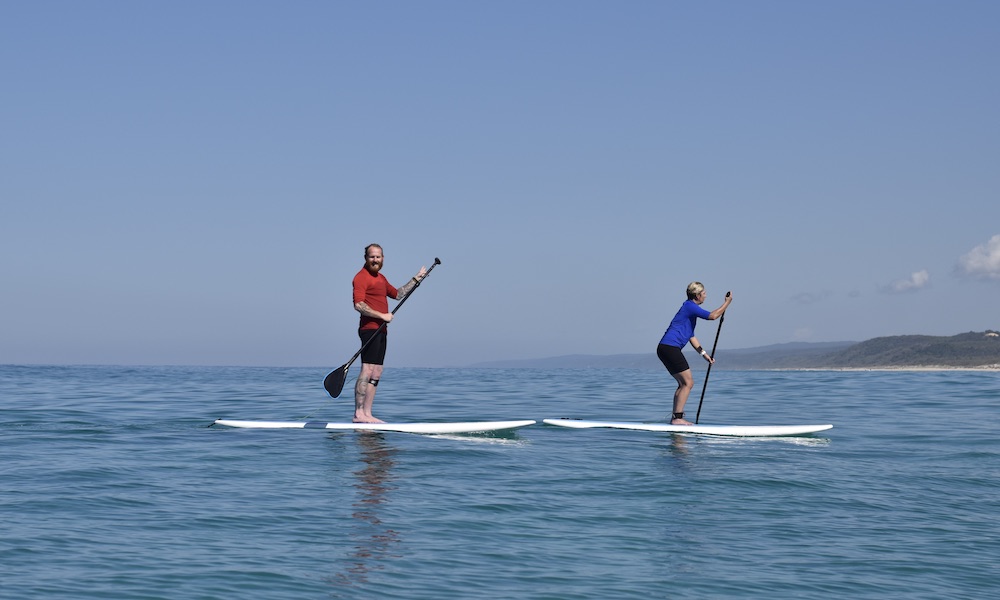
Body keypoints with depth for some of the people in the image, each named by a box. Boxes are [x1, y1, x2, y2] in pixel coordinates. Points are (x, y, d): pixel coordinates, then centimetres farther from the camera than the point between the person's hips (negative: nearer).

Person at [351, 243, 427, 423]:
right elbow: (358, 305, -18)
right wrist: (382, 316, -18)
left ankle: (367, 414, 7)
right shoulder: (362, 277, -8)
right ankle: (358, 414, -17)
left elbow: (397, 294, 34)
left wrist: (416, 279, 32)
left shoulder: (381, 278, 22)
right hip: (370, 329, -10)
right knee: (367, 371, -14)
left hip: (380, 331, 10)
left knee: (376, 374, 7)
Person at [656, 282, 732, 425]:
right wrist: (727, 302, -5)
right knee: (688, 383, -10)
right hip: (670, 348, -10)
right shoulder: (690, 306, -8)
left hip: (665, 349, 10)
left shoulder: (690, 308, 24)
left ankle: (675, 418, 13)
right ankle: (677, 418, -12)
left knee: (683, 383, 14)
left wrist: (705, 354, 24)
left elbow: (691, 337, 27)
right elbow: (713, 316, -18)